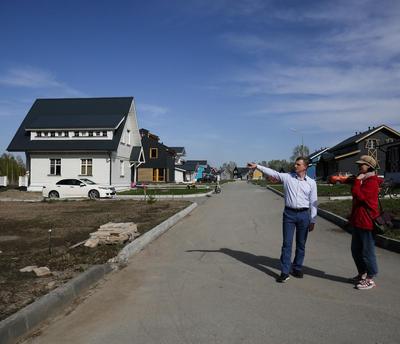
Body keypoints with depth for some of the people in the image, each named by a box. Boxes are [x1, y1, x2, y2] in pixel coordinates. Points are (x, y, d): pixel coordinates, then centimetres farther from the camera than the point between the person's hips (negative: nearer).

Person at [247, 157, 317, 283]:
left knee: (301, 244, 10)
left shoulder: (311, 182, 2)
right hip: (289, 213, 0)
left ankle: (297, 269, 26)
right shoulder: (287, 177, 3)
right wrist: (257, 166, -11)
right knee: (287, 243, 0)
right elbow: (272, 173, -1)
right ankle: (285, 272, 4)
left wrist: (312, 221, 3)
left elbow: (313, 202, 3)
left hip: (304, 214, 1)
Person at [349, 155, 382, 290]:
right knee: (356, 250, 18)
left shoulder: (372, 182, -17)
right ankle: (362, 274, 32)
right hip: (358, 222, 10)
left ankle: (370, 279, 13)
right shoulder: (363, 180, 15)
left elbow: (358, 195, -27)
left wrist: (358, 180, -20)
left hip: (367, 223, -10)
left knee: (367, 252, 1)